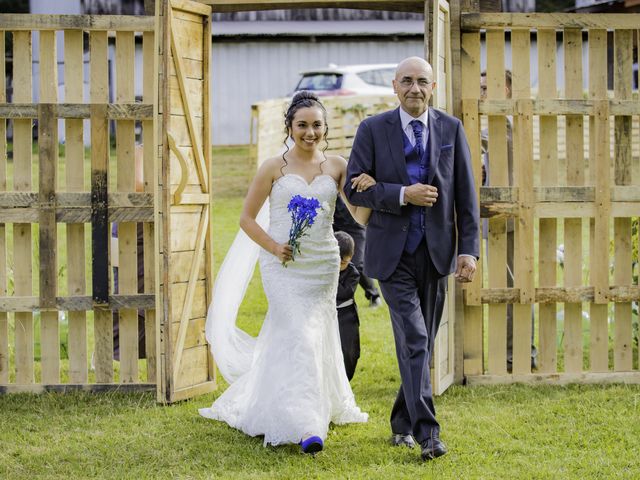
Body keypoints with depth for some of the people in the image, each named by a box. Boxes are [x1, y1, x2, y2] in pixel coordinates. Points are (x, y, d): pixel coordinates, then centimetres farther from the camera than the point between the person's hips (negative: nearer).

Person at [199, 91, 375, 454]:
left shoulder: (337, 166, 4)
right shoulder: (274, 168, -2)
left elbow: (360, 216, 0)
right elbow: (247, 218, 4)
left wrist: (369, 190, -20)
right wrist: (273, 247, -11)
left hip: (323, 264, 3)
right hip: (284, 265, -3)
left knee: (306, 338, 14)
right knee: (299, 336, -14)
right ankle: (305, 426, -18)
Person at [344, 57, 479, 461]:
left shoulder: (451, 128, 5)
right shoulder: (373, 129, -1)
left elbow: (466, 194, 4)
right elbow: (354, 188, -3)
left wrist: (470, 249, -3)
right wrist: (402, 195, -16)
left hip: (436, 252, 3)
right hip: (393, 253, -3)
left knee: (423, 343, 11)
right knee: (413, 339, -13)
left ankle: (402, 423, 26)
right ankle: (427, 433, -16)